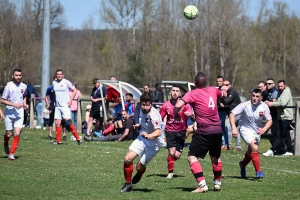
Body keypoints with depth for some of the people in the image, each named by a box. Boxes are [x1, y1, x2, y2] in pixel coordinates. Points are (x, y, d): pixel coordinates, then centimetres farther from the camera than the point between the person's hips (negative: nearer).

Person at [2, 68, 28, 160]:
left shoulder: (24, 86, 4)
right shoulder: (8, 86, -10)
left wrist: (24, 104, 8)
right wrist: (14, 104, -20)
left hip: (19, 114, 2)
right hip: (9, 113, -2)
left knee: (17, 134, -11)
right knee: (9, 134, 3)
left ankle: (11, 154, -3)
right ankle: (6, 144, 39)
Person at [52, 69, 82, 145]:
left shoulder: (66, 82, -5)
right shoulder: (54, 83, 11)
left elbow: (74, 90, -2)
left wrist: (70, 100, -9)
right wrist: (54, 101, 14)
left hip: (65, 105, -5)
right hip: (57, 106, 5)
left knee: (68, 122, -14)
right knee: (57, 123, 1)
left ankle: (78, 138, -10)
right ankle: (58, 140, 7)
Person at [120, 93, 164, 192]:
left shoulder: (154, 115, -28)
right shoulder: (144, 111, -2)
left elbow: (158, 132, -43)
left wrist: (148, 136, -60)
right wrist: (139, 126, 3)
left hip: (154, 142, -6)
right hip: (142, 138, 6)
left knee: (139, 167, -2)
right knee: (127, 159, -13)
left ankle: (138, 176, 38)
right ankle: (128, 184, 6)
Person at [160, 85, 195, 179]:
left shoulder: (185, 104, -5)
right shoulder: (166, 105, -2)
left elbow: (194, 119, -9)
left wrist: (190, 115, -32)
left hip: (181, 131, 1)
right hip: (170, 131, -1)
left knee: (177, 155, -3)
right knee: (172, 152, -18)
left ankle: (170, 160, 33)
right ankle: (170, 173, 0)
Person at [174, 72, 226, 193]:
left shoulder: (192, 94, -8)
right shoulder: (213, 90, 8)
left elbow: (178, 106, -20)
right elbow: (224, 94, 30)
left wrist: (176, 115, 0)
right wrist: (223, 89, 52)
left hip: (204, 131, -6)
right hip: (217, 130, 6)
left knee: (192, 157, 0)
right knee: (216, 157, 26)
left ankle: (202, 185, -14)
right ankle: (217, 183, 33)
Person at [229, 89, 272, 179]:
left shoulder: (264, 106, -15)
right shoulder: (245, 105, -22)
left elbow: (269, 120, -11)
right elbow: (232, 114, -19)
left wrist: (264, 129, -31)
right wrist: (234, 128, -31)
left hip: (257, 131, 4)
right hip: (246, 129, -4)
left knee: (250, 152, 18)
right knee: (255, 148, -26)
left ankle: (243, 164, 50)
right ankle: (258, 171, -18)